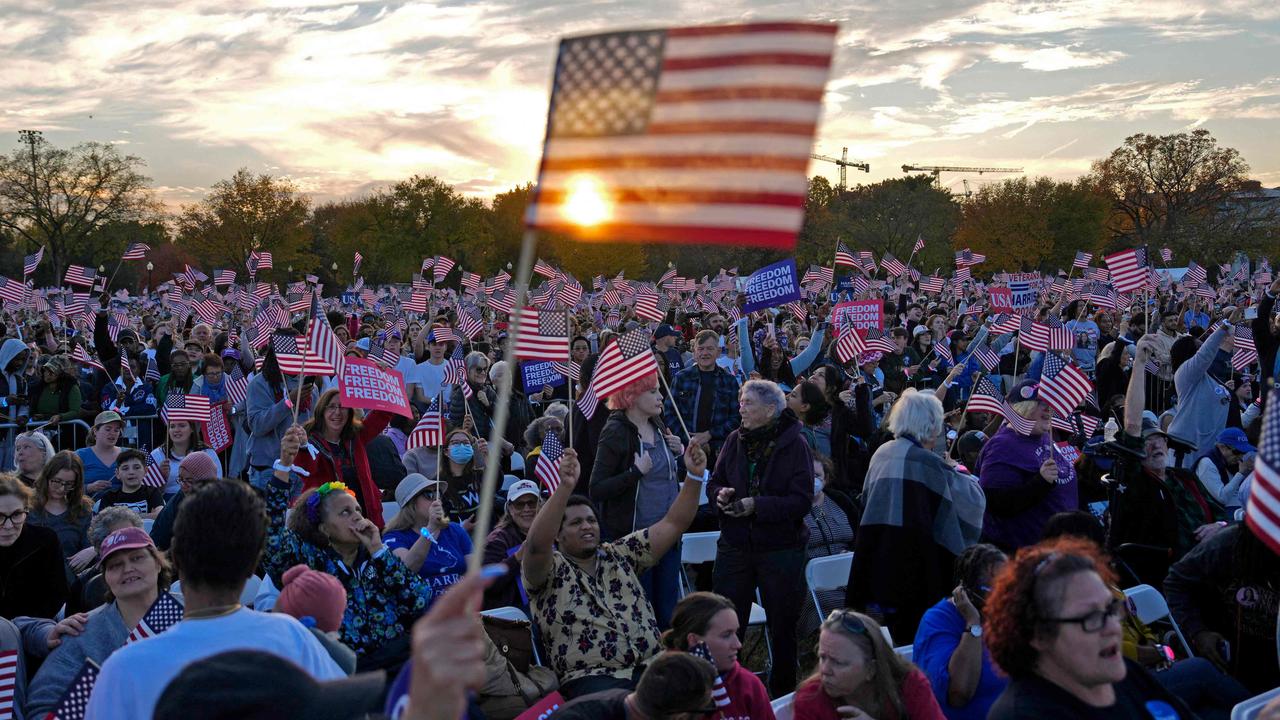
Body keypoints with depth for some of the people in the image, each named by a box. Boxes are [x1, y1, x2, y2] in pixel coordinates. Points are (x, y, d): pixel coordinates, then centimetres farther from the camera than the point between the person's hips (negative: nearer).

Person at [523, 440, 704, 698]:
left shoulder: (620, 555, 23)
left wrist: (694, 477, 3)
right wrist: (565, 487, -29)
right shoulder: (550, 571, 7)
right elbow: (537, 544, -16)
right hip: (592, 679, -5)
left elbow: (673, 524, 18)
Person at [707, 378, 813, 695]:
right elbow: (714, 482, 11)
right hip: (735, 546, 3)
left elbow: (802, 500, -15)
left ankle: (782, 690, 28)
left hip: (780, 549, -3)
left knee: (782, 625, 11)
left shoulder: (794, 444, -10)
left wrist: (756, 505, -23)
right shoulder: (735, 440, 3)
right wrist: (720, 494, -12)